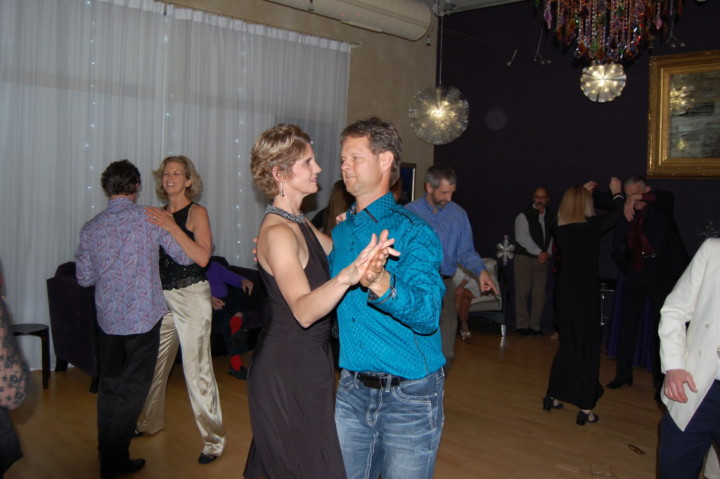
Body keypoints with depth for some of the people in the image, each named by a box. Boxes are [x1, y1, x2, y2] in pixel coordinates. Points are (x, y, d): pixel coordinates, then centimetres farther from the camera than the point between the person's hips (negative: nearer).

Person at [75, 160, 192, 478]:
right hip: (144, 317, -4)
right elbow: (186, 257, -3)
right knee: (133, 388, 7)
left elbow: (85, 278, 6)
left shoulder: (91, 228, 1)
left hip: (108, 319, 4)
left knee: (109, 387, 17)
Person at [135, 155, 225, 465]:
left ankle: (213, 439, 7)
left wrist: (172, 227, -22)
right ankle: (150, 422, 37)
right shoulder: (159, 214, 11)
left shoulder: (196, 213, -5)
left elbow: (203, 257, -19)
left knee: (197, 368, -4)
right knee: (155, 362, 15)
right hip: (162, 296, 6)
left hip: (191, 297, -6)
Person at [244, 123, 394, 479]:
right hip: (287, 369, -10)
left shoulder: (298, 224, 8)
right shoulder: (277, 232, -23)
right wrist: (346, 277, -53)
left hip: (308, 362, 10)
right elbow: (303, 310, -37)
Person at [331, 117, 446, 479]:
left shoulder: (413, 232, -13)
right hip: (352, 390, 6)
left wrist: (383, 285, -44)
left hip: (409, 396, -5)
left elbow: (427, 314, -26)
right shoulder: (339, 233, 8)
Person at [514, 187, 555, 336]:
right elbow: (522, 238, -12)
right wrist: (539, 252, -13)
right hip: (524, 258, -4)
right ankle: (523, 325, 4)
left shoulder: (551, 216, 11)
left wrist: (548, 253, -5)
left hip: (542, 260, 4)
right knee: (523, 292, -4)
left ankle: (535, 326, 11)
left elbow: (553, 237, 10)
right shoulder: (524, 216, -4)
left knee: (539, 294, 3)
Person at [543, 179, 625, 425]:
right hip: (586, 294, -5)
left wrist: (581, 192, 35)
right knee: (589, 349, 5)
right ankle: (585, 409, 9)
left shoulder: (560, 229, 1)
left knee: (568, 345, 19)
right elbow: (615, 215, 9)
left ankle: (553, 396, 26)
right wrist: (617, 194, 27)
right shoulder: (592, 226, -11)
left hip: (565, 292, 5)